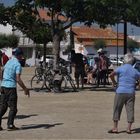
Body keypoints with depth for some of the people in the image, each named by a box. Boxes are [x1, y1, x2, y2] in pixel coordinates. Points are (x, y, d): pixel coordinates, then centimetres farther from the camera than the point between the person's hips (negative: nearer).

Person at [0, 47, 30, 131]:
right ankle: (10, 125, 1)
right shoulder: (18, 64, -12)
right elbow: (18, 79, -19)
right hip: (11, 87, -7)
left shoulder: (8, 62, 12)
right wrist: (25, 89, -13)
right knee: (13, 107, 3)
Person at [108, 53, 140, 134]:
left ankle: (115, 128, 7)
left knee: (117, 110, 5)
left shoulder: (121, 68, -3)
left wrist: (114, 82, 4)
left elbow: (111, 75, -12)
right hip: (131, 93, 3)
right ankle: (129, 128, 5)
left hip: (121, 92, -2)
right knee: (130, 110, 5)